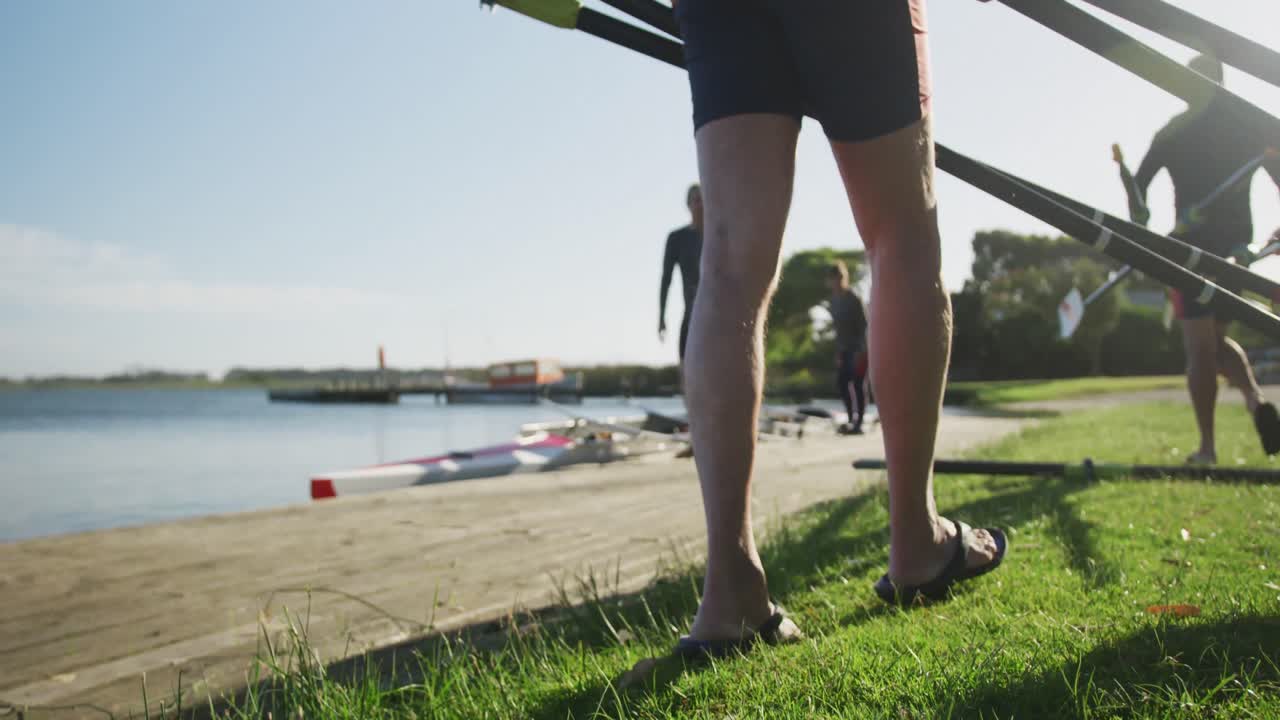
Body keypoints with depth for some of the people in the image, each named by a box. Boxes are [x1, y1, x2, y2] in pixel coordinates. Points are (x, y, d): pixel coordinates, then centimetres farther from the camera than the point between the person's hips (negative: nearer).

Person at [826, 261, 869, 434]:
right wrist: (838, 351, 13)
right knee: (841, 383, 4)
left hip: (858, 349, -7)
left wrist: (860, 351, -20)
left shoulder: (853, 299, -15)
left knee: (857, 385, -6)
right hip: (845, 349, 7)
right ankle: (851, 419, 18)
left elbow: (863, 325, -15)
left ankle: (858, 423, 0)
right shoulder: (834, 299, 7)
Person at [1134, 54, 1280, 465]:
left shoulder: (1172, 131, 3)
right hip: (1236, 244, 3)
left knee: (1199, 347, -1)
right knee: (1217, 338, 18)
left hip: (1193, 245, -3)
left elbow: (1139, 187, -2)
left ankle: (1207, 447, -3)